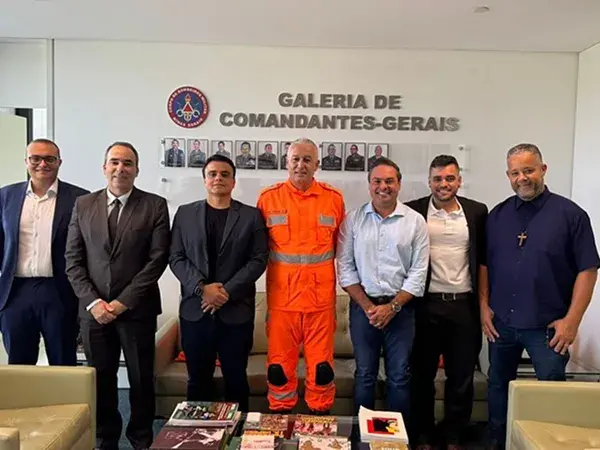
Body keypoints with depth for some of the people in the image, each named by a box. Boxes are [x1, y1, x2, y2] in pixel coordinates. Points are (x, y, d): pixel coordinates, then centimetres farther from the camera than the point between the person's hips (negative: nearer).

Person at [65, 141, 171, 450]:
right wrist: (93, 302, -7)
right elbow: (73, 260, 5)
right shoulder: (83, 205, 7)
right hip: (94, 310, 2)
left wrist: (123, 302, -11)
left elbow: (158, 259, -7)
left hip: (137, 309, -2)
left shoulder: (154, 205, -1)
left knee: (141, 379, 9)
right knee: (99, 380, 10)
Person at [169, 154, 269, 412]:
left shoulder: (251, 216, 4)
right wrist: (202, 288, -12)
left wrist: (227, 291, -12)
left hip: (236, 311, -1)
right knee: (198, 379, 12)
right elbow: (176, 258, 3)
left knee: (236, 379, 9)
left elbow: (259, 259, -3)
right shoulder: (185, 213, 8)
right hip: (195, 310, 2)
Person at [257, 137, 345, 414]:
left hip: (321, 296, 1)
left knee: (321, 364, 10)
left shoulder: (334, 198, 3)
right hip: (281, 295, 0)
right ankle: (280, 417, 28)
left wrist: (341, 279, 10)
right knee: (280, 364, 10)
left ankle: (320, 416, 28)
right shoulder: (269, 198, 1)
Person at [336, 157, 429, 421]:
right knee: (364, 375, 11)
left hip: (400, 307, 0)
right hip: (363, 305, 1)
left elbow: (418, 272, -2)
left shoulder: (415, 221, 0)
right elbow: (345, 267, -1)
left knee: (399, 377, 8)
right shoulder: (353, 219, 1)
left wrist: (392, 306, -9)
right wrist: (367, 306, -7)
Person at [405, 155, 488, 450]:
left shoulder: (477, 212, 5)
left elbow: (483, 259, 7)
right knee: (422, 374, 10)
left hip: (464, 304, 2)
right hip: (426, 304, -1)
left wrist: (484, 301, 3)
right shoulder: (412, 212, -1)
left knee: (462, 376, 11)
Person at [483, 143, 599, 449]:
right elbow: (484, 264, 10)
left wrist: (571, 320, -12)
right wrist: (484, 306, 2)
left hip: (548, 325, -3)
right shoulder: (497, 215, 5)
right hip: (501, 322, 4)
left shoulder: (570, 214, -5)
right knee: (498, 387, 16)